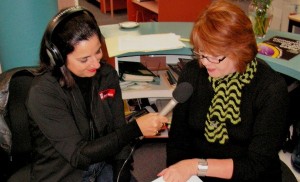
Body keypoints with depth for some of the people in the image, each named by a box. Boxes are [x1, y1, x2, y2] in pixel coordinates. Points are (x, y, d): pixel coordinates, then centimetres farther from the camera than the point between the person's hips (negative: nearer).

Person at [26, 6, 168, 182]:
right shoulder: (43, 93, -21)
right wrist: (136, 128, -25)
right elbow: (78, 155, -21)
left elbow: (117, 130, -1)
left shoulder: (107, 74, -7)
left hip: (104, 166, 4)